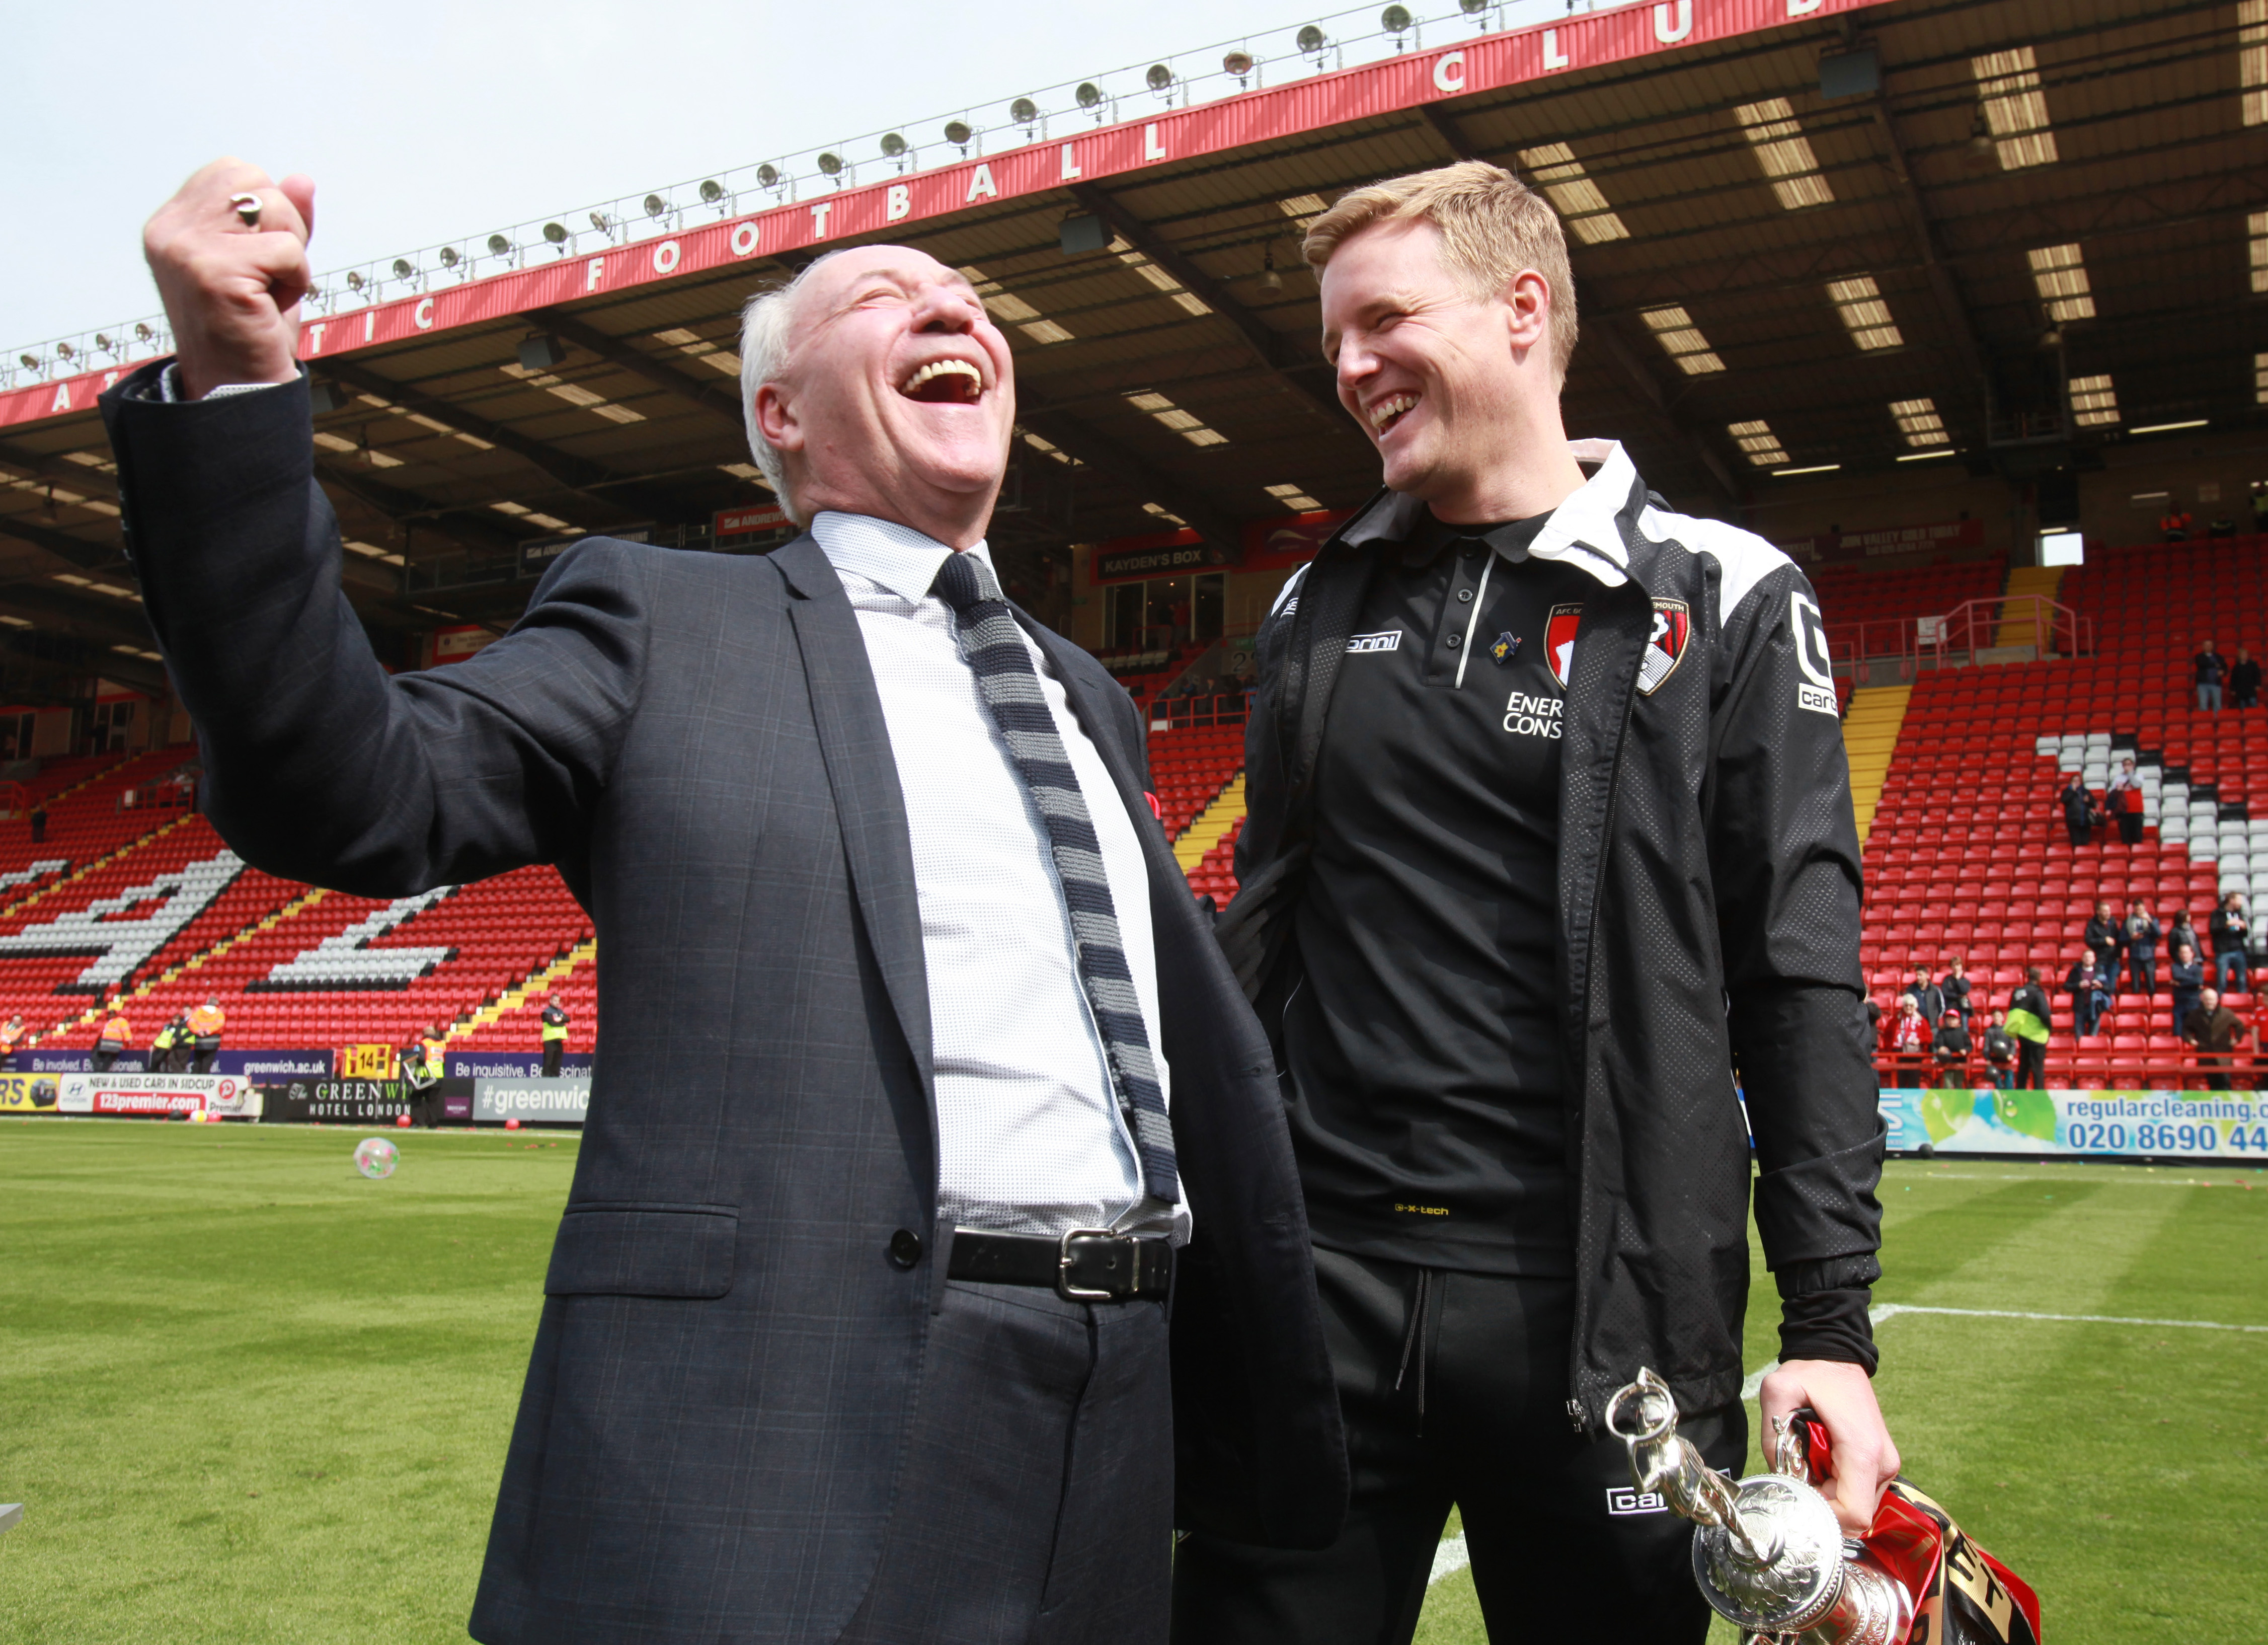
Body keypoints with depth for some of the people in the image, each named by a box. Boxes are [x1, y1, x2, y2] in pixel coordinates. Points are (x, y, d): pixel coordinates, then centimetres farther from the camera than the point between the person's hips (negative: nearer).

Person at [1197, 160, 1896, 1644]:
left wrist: (1834, 1326, -8)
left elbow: (1802, 983, -3)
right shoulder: (1319, 607, 11)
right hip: (1316, 1277, 4)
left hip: (1601, 1307, -3)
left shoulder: (1722, 602, -1)